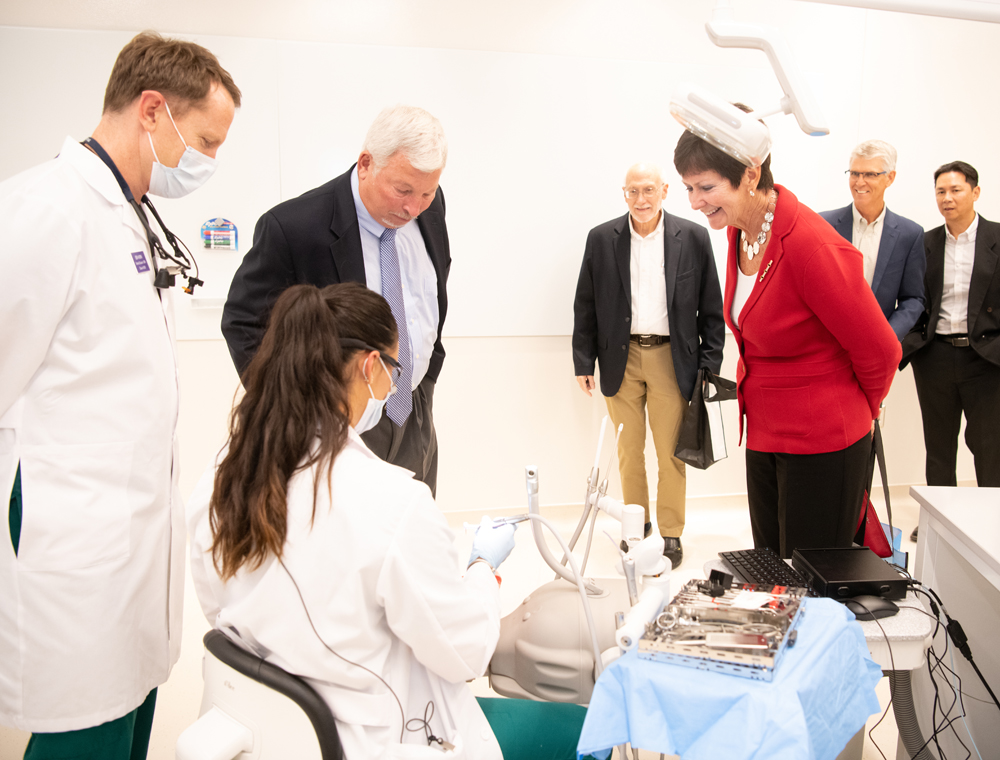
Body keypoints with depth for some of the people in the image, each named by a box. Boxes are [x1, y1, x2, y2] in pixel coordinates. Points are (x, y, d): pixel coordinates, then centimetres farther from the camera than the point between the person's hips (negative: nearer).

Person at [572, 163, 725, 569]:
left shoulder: (693, 238, -1)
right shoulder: (601, 239, 2)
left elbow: (711, 308, 2)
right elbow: (585, 305, 6)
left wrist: (710, 364, -2)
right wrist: (583, 361, 1)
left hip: (670, 359, -1)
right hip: (621, 358, 1)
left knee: (671, 452, 3)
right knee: (629, 449, 10)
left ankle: (671, 533, 19)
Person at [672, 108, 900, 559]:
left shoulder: (811, 246, -25)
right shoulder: (739, 228, 1)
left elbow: (879, 352, -14)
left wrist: (861, 410, 3)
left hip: (821, 443, -8)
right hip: (763, 432, 8)